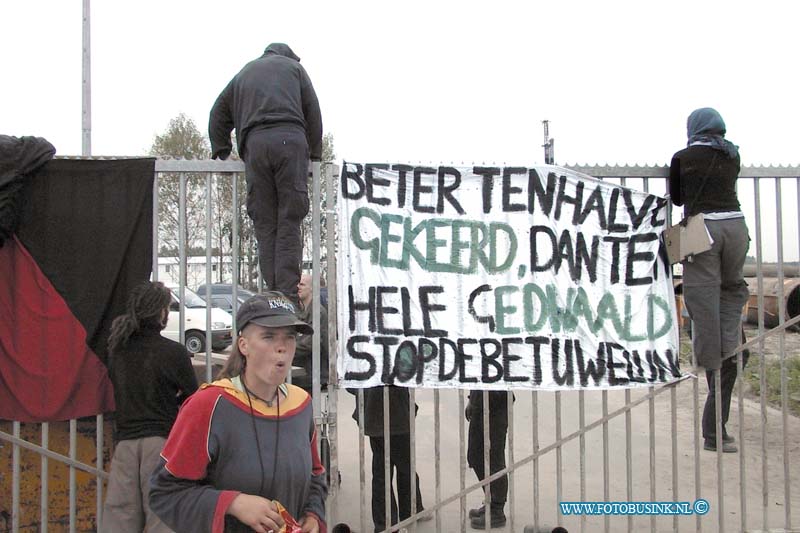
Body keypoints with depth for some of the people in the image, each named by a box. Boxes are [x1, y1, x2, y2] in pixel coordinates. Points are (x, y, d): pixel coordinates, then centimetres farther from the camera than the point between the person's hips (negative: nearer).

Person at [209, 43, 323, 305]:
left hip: (254, 144, 2)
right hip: (290, 138, -2)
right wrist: (315, 153, 20)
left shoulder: (243, 73, 32)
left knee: (265, 224, 2)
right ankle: (288, 295, -13)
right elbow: (313, 111, 16)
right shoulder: (293, 66, 24)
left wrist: (221, 151, 31)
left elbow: (218, 114, 28)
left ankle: (273, 292, -4)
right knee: (289, 221, -4)